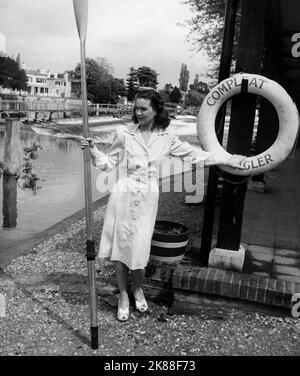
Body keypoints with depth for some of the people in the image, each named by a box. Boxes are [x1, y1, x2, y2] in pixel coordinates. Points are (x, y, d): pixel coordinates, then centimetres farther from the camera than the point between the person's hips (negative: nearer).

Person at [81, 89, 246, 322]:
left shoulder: (166, 137, 1)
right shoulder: (125, 134, -3)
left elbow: (193, 154, 10)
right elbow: (109, 163, 5)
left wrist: (226, 161, 11)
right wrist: (93, 150, -12)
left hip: (148, 198, 0)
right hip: (124, 194, 0)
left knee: (140, 248, 1)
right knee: (120, 246, 4)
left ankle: (138, 289, 32)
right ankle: (123, 296, 26)